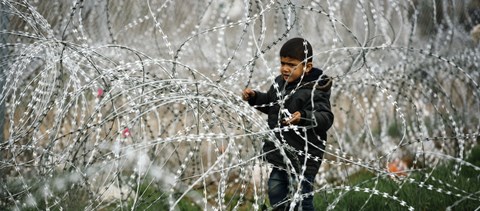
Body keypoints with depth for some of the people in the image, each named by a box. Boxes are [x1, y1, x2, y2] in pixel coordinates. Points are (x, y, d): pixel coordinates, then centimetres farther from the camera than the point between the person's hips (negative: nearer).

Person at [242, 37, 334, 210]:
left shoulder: (313, 91, -21)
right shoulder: (280, 83, 5)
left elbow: (326, 118, -32)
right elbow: (270, 104, 24)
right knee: (277, 196, 21)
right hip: (280, 156, 8)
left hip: (303, 160, -8)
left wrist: (304, 117, -49)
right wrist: (254, 97, 8)